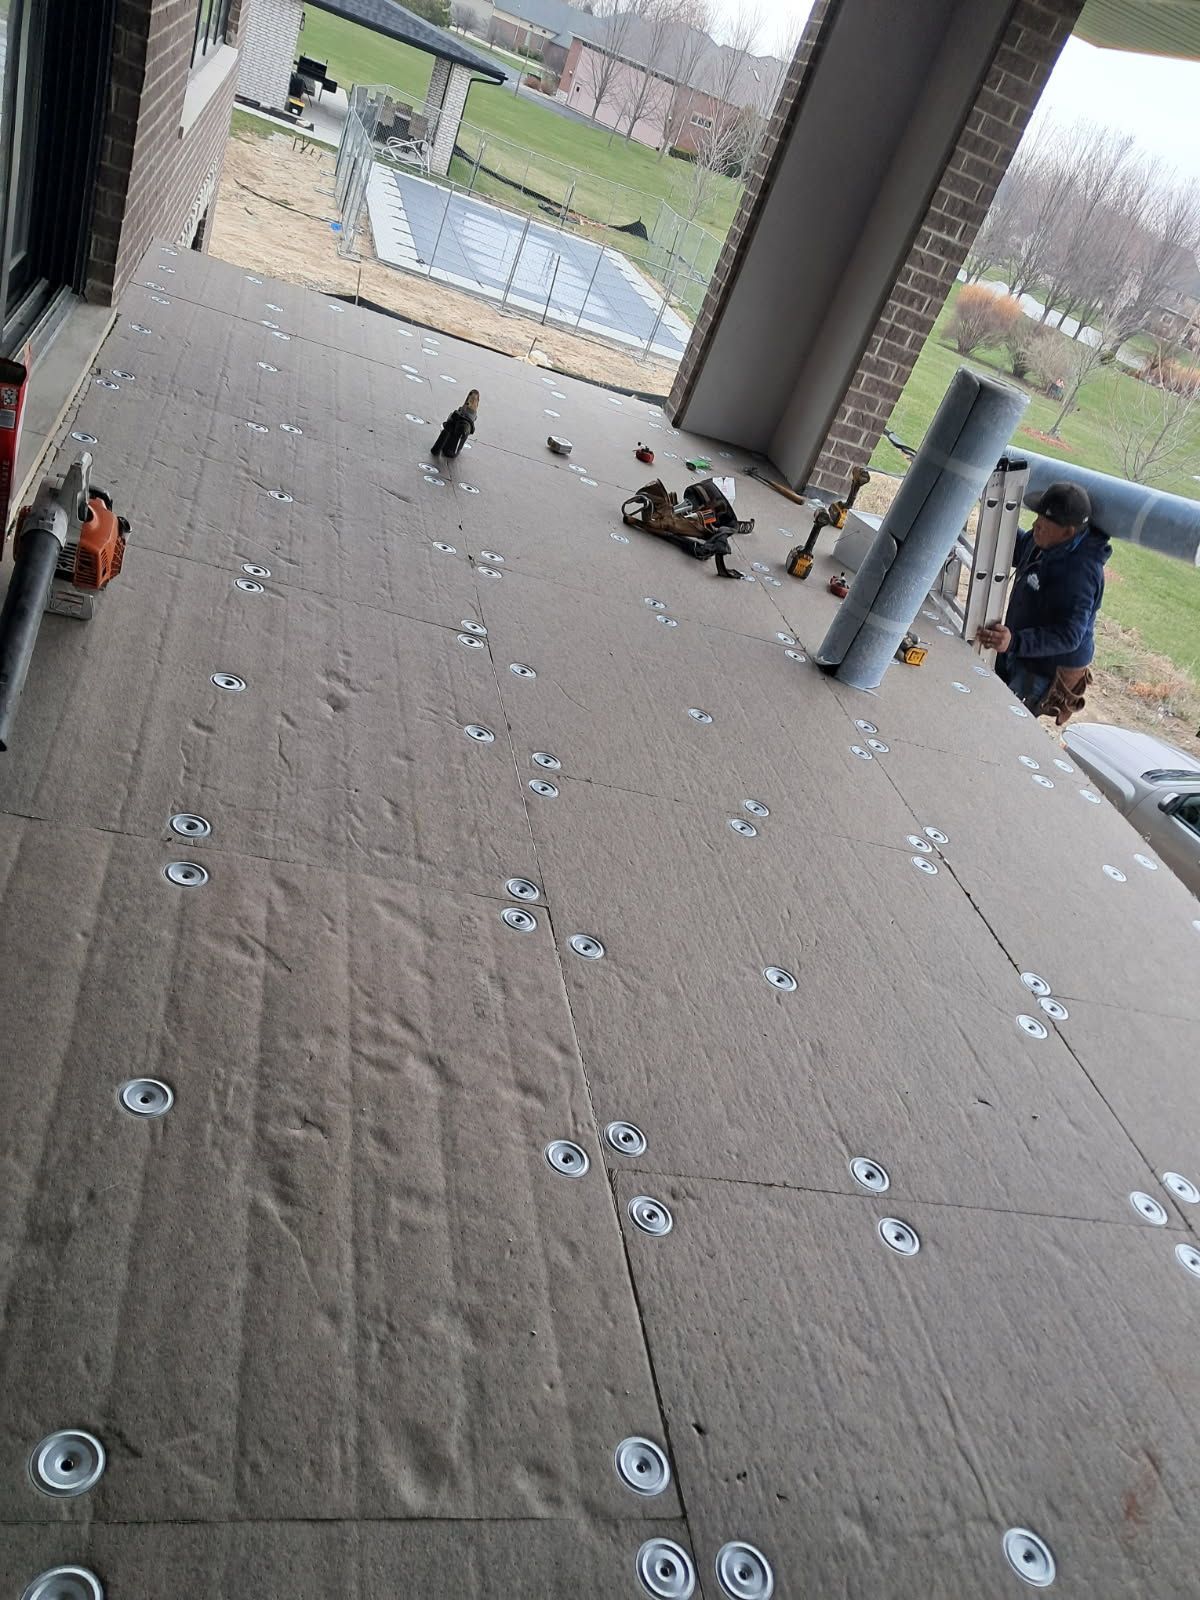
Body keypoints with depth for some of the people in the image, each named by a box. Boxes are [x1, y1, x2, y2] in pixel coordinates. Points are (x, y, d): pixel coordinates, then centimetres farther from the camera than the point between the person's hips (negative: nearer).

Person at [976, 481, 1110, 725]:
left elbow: (1067, 636, -35)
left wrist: (1015, 641, -49)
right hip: (1018, 655, 10)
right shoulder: (1043, 543, -5)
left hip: (1047, 670, -10)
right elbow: (1018, 551, 19)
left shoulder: (1079, 573, -33)